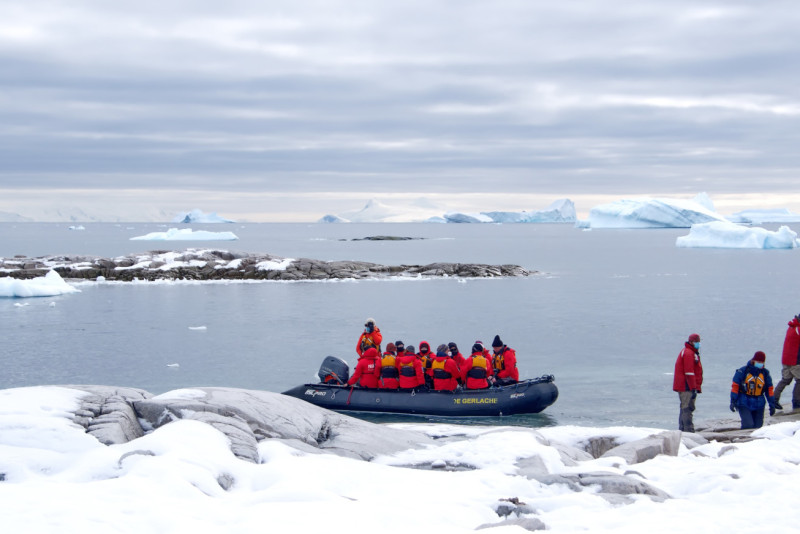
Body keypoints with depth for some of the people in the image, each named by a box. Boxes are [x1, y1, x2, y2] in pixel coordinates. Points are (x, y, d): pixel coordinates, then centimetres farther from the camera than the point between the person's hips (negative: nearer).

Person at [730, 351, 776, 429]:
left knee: (757, 427, 4)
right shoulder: (743, 371, -7)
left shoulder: (765, 373, 6)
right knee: (748, 425, -19)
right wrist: (733, 401, -9)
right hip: (744, 404, -4)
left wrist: (772, 405, 11)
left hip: (758, 405, 4)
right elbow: (735, 386, -4)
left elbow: (769, 389, 13)